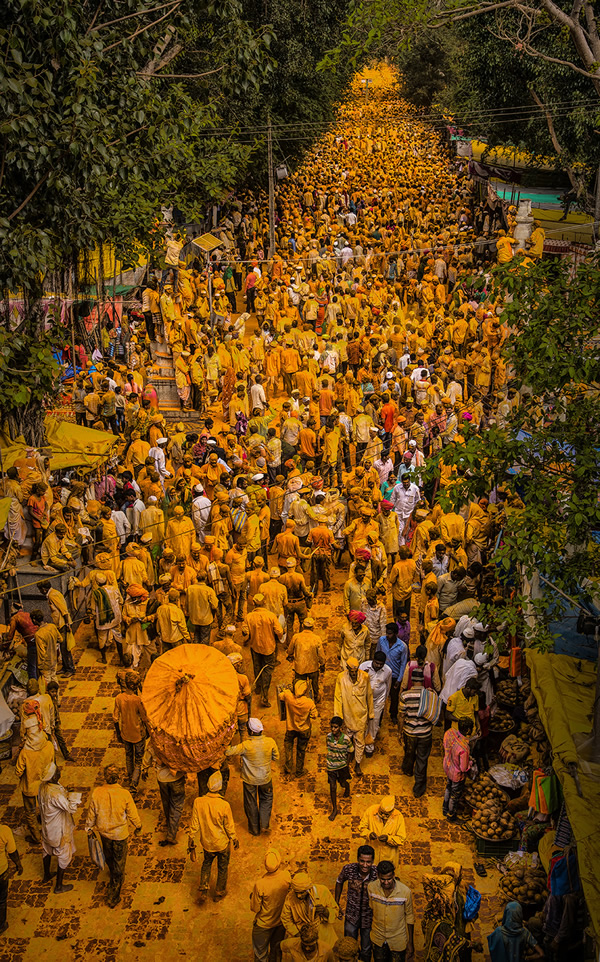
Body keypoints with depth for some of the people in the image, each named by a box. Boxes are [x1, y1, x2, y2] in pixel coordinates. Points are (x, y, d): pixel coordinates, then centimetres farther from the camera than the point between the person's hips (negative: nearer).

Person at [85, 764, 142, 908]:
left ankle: (112, 873, 60)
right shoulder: (124, 794, -28)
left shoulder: (97, 792, -23)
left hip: (104, 831, 3)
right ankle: (113, 896, 20)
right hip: (120, 833, -3)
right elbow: (132, 814, -15)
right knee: (119, 863, 13)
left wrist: (89, 828, 12)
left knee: (109, 856, 31)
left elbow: (91, 813, -7)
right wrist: (138, 827, 6)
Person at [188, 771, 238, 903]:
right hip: (222, 843, -2)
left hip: (207, 842, 2)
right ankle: (219, 893, 39)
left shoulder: (198, 802, -21)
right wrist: (235, 839, 5)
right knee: (222, 867, 22)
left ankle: (203, 891, 25)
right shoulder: (224, 805, -28)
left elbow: (194, 824, -10)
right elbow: (230, 827, -14)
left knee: (207, 863, 29)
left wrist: (191, 841, 4)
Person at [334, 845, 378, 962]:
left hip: (369, 917, -1)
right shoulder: (348, 869, -21)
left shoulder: (377, 873, -24)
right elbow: (339, 882, 2)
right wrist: (336, 905, 5)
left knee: (366, 951, 19)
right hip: (351, 916, 1)